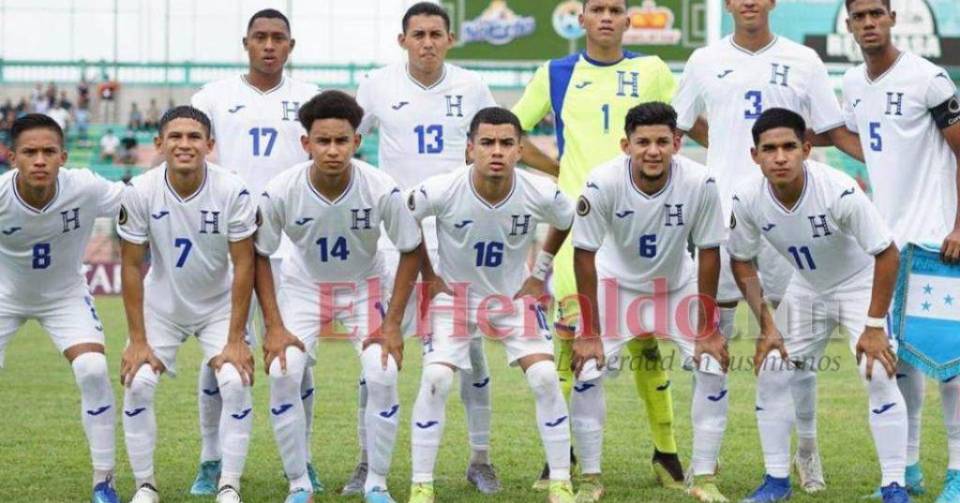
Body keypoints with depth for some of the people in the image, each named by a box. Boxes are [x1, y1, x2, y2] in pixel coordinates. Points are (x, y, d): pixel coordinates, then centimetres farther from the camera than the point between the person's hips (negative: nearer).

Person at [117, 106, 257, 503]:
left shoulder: (233, 191, -21)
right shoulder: (139, 192, -19)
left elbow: (243, 265, -15)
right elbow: (131, 266, -11)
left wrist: (236, 340, -17)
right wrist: (138, 340, -12)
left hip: (219, 305, -1)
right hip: (161, 304, 1)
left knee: (236, 382, -18)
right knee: (137, 383, -13)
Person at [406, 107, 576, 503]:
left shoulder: (541, 194, -21)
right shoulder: (441, 191, -27)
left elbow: (567, 222, 4)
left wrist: (541, 270, 3)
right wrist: (427, 275, -2)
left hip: (516, 294, 1)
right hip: (453, 293, -1)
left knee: (545, 377, -12)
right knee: (436, 378, -17)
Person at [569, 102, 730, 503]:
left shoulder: (700, 183, -27)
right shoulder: (603, 183, -30)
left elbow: (708, 252, -15)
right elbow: (585, 255, -20)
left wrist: (707, 328, -13)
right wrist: (590, 332, -18)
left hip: (680, 285, 1)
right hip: (617, 284, -1)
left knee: (714, 367, -10)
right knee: (586, 369, -12)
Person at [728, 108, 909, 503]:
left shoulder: (839, 191, -35)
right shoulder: (747, 199, -22)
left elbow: (887, 254, -26)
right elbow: (742, 262, -4)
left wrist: (874, 327, -23)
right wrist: (766, 326, -8)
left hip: (859, 284, -4)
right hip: (805, 289, 4)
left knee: (879, 375, -18)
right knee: (770, 374, 0)